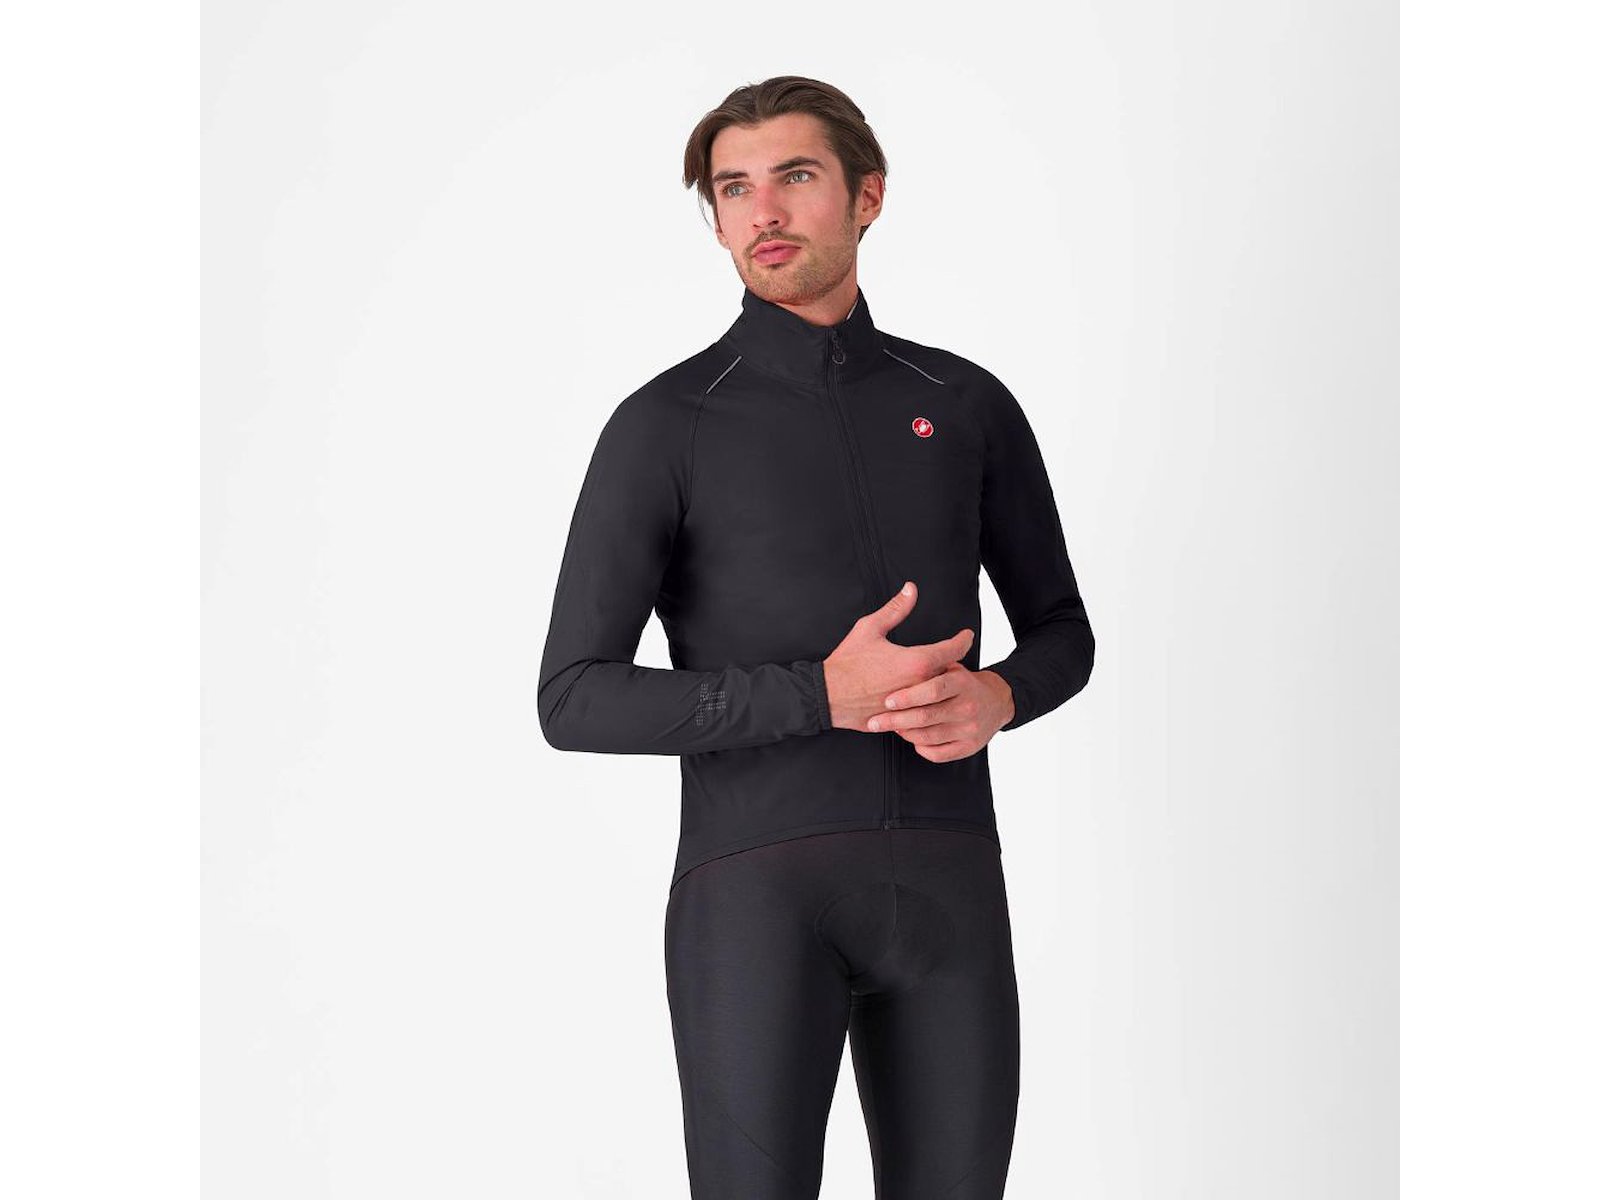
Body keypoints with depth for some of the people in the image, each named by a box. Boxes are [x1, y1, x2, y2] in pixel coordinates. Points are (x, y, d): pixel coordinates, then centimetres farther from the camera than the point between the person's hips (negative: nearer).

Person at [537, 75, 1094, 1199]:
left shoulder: (967, 405, 10)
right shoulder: (664, 427, -2)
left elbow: (1060, 631, 19)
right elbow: (577, 702, -7)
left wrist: (997, 696, -8)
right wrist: (824, 696, -18)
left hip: (946, 886, 4)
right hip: (758, 887, -3)